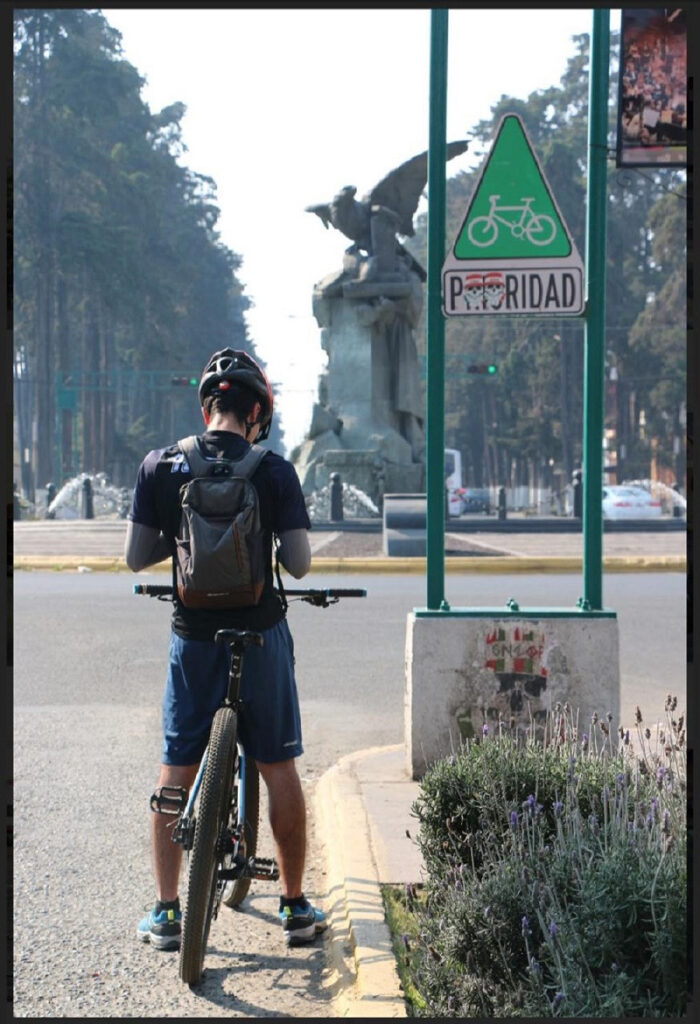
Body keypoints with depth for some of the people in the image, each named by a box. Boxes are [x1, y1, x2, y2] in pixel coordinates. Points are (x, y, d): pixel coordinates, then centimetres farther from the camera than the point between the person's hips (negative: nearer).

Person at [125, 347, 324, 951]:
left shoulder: (159, 466, -4)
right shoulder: (274, 472, -8)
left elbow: (136, 557, -2)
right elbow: (299, 564, -9)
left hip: (193, 639, 1)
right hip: (261, 635, -1)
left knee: (177, 771, 11)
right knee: (279, 768, 9)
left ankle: (166, 911, 12)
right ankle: (295, 906, 16)